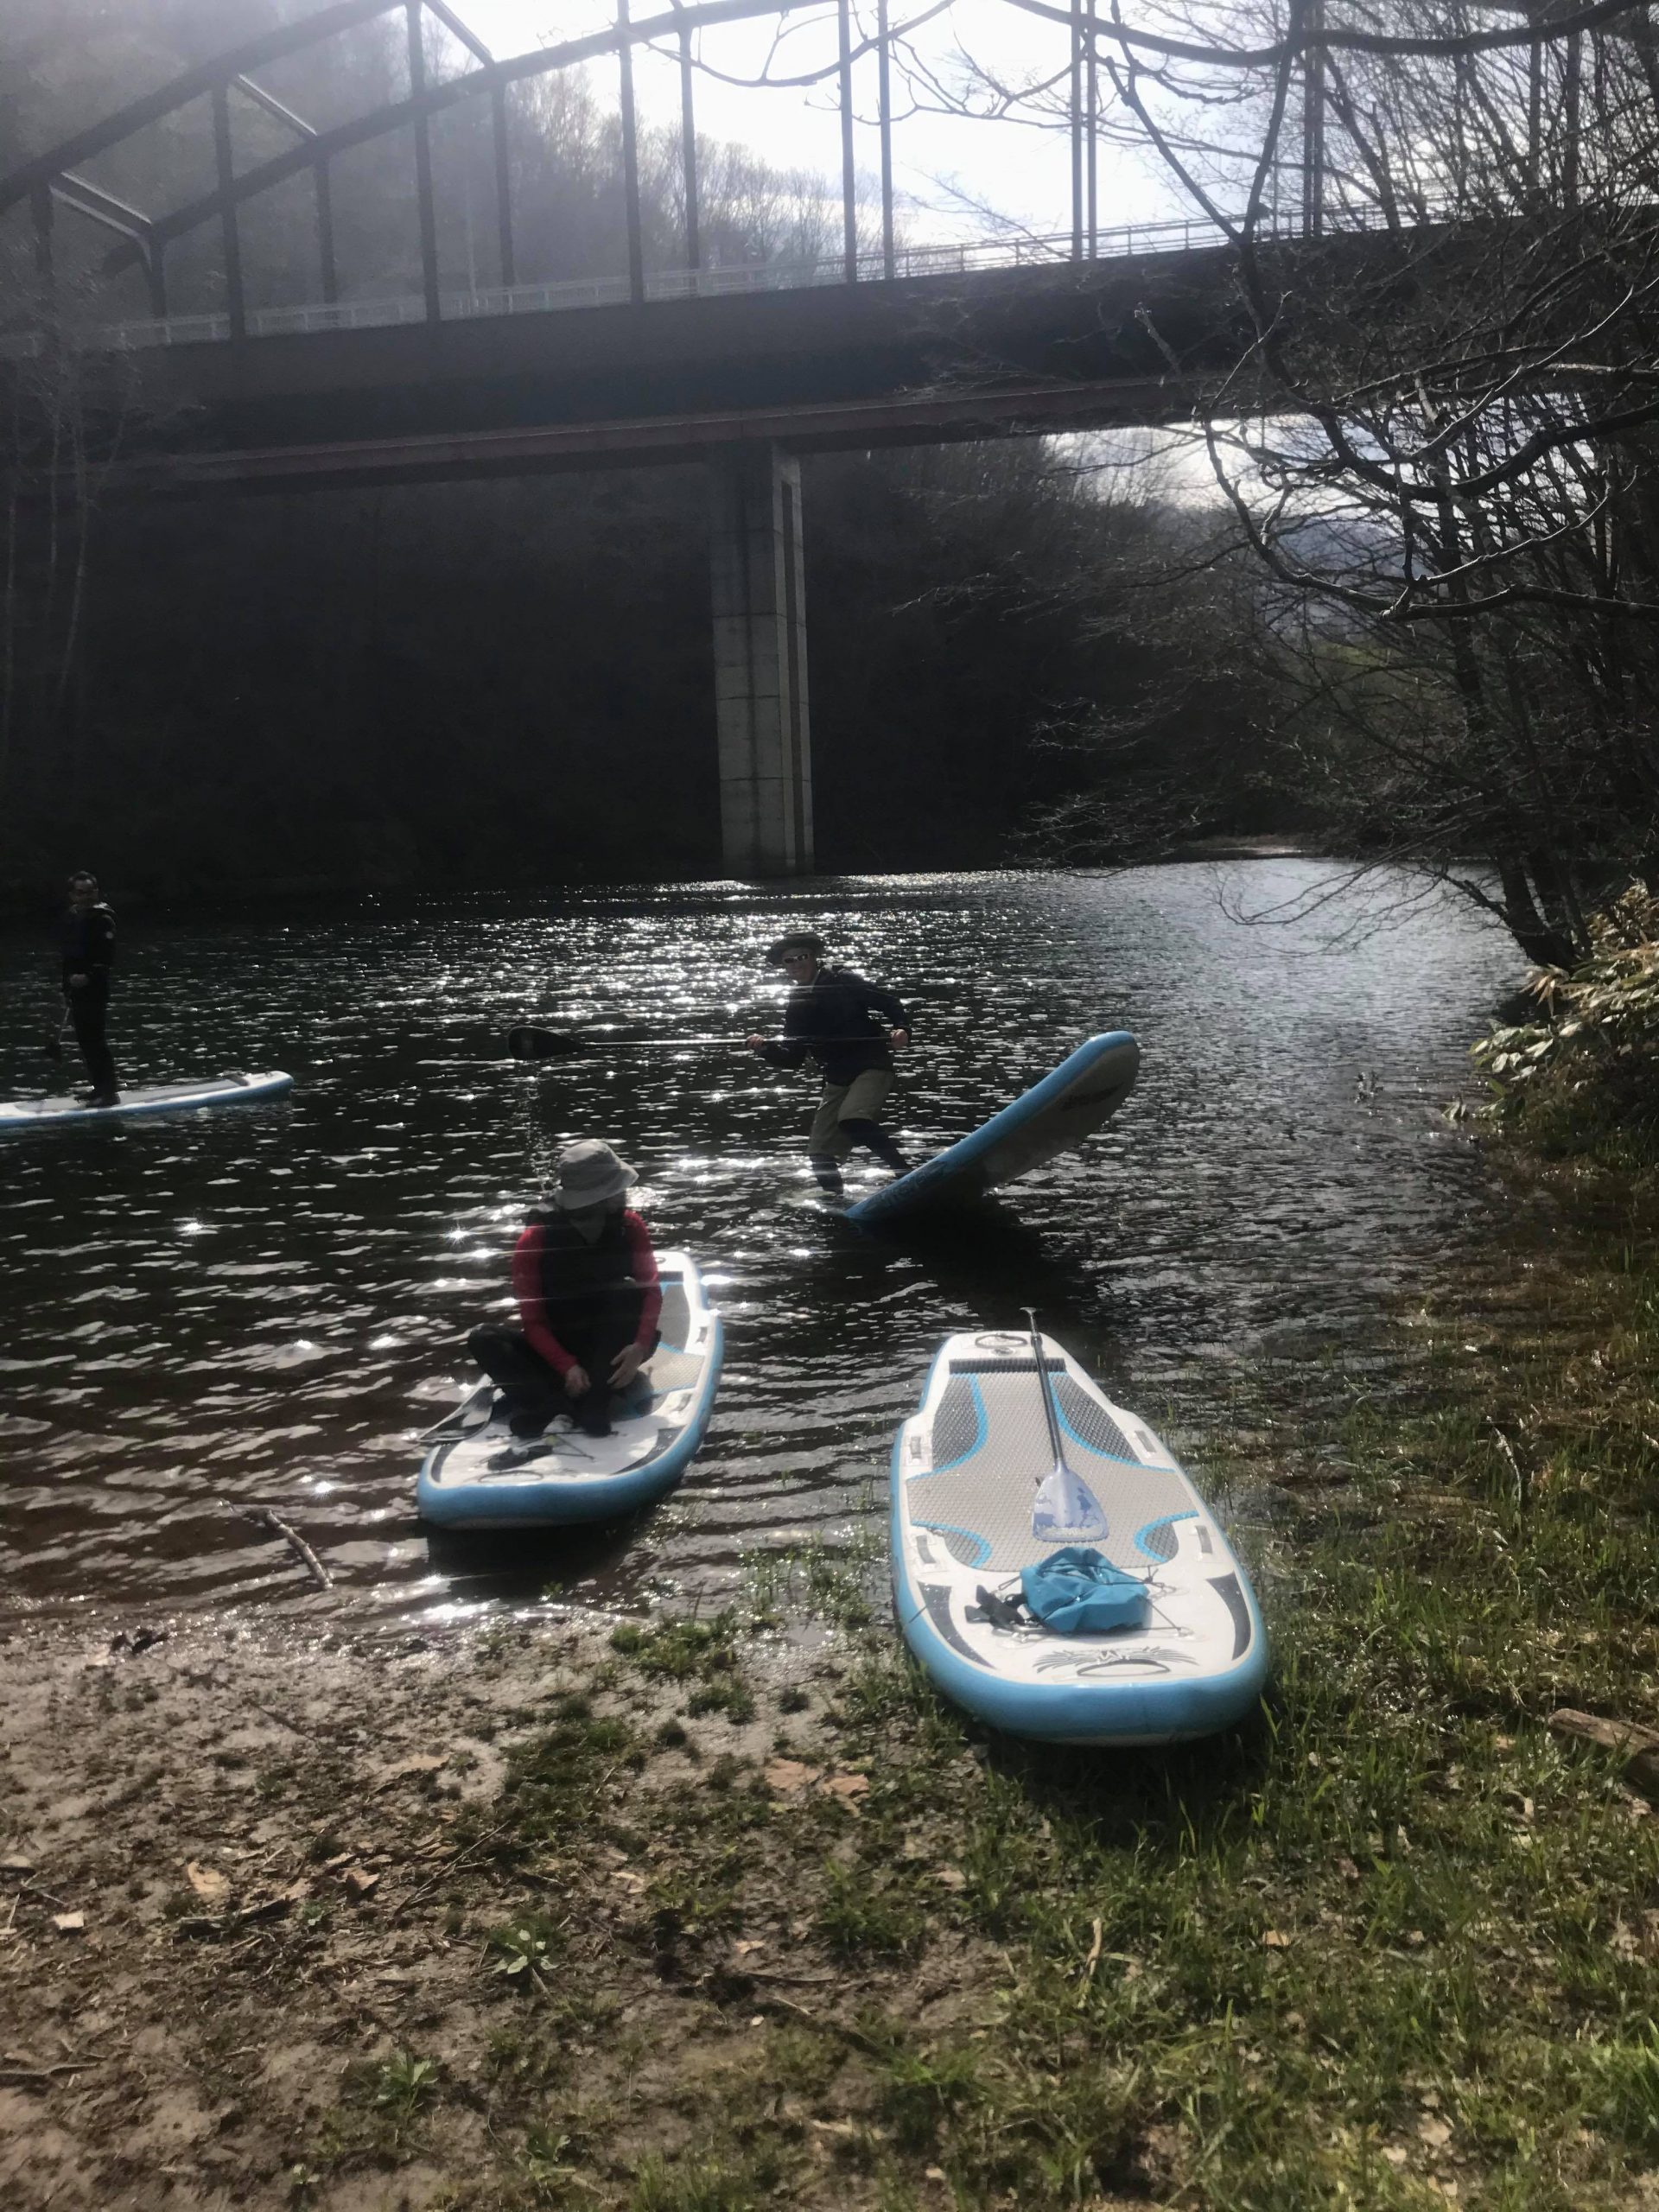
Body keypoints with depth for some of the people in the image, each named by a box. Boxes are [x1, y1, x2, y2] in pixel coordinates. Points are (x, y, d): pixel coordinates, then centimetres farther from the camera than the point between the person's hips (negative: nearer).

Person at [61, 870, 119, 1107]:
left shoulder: (102, 919, -11)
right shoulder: (71, 918, 13)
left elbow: (108, 958, -18)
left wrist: (89, 977, -29)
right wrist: (67, 986, 22)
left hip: (95, 989, -8)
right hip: (76, 990, 8)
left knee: (96, 1039, -9)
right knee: (85, 1040, 12)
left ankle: (109, 1092, -6)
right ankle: (99, 1088, 22)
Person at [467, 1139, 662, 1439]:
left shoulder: (629, 1227, -9)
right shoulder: (535, 1239, -17)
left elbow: (651, 1289, -12)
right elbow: (532, 1319, -16)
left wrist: (641, 1345, -31)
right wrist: (566, 1365, -31)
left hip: (611, 1350, 1)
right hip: (557, 1349, -1)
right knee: (482, 1339, -23)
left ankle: (595, 1400, -37)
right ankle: (557, 1401, -41)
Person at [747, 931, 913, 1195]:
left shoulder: (842, 982, -4)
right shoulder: (795, 1006, 12)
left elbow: (888, 1003, -6)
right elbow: (792, 1057, 11)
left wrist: (901, 1029, -24)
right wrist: (766, 1049, -8)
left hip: (871, 1066, -7)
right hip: (837, 1080, 7)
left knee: (852, 1119, -33)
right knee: (819, 1154, 2)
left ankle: (907, 1175, -25)